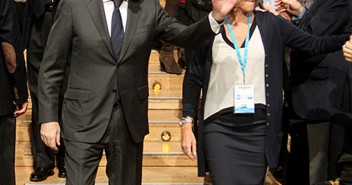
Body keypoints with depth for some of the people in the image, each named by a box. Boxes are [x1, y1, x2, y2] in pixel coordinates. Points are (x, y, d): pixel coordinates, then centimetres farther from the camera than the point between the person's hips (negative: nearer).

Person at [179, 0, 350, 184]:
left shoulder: (269, 24, 4)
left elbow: (315, 44, -1)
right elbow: (194, 79, 4)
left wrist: (347, 39, -16)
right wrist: (187, 124, -2)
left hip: (259, 126, 2)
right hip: (219, 127, -1)